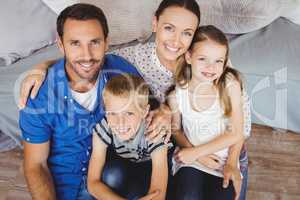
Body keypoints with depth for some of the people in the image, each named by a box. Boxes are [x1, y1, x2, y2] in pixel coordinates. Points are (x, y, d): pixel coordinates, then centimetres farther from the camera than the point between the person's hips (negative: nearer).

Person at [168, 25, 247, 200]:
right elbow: (176, 130, 4)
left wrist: (196, 152, -13)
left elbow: (236, 135, -10)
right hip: (190, 160, 0)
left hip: (223, 159, 0)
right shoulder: (177, 93, -11)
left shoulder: (230, 85, -14)